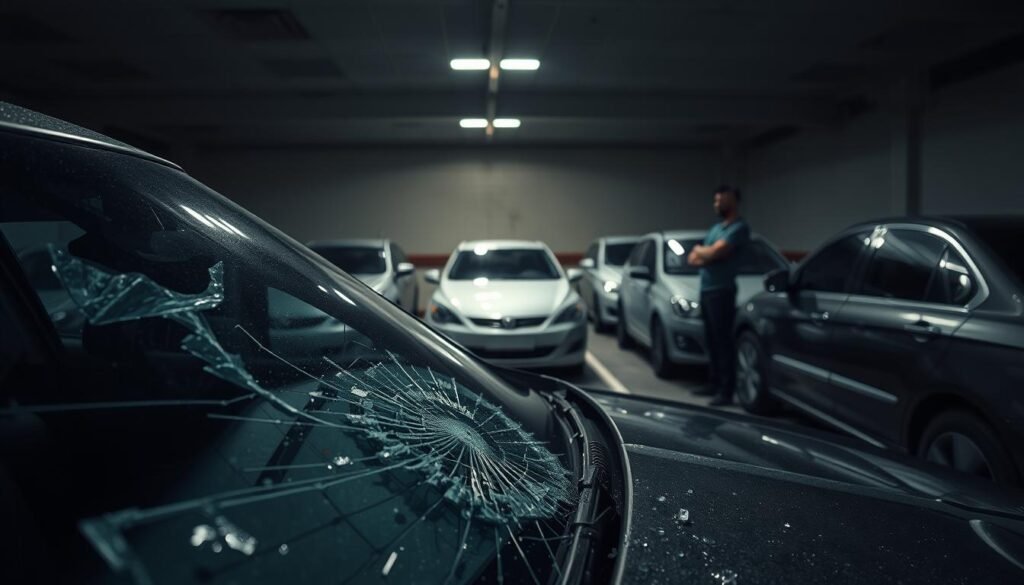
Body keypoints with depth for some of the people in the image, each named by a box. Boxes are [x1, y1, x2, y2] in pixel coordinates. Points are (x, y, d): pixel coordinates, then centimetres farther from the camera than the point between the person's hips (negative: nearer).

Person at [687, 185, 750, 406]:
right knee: (711, 340, 14)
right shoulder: (715, 228, 20)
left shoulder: (739, 228, -8)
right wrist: (705, 255, -6)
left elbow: (715, 252, -20)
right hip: (705, 290, 9)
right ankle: (715, 383, 24)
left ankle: (726, 391, -3)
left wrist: (699, 250, 2)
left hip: (721, 291, -9)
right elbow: (693, 259, 16)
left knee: (723, 341, -7)